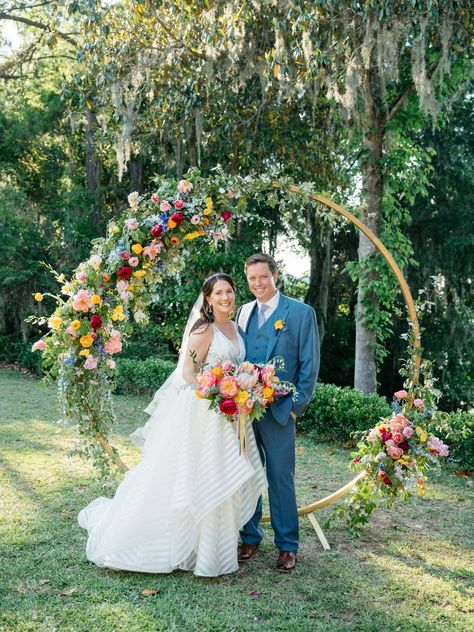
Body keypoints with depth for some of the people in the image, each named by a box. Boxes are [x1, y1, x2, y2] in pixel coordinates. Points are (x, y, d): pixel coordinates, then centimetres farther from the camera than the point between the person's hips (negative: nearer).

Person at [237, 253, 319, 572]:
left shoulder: (301, 312, -3)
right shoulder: (244, 312, 11)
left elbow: (310, 364, -4)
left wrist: (296, 405, -8)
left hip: (278, 410, -4)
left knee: (281, 479, 4)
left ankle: (287, 545, 19)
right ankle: (250, 537, 28)